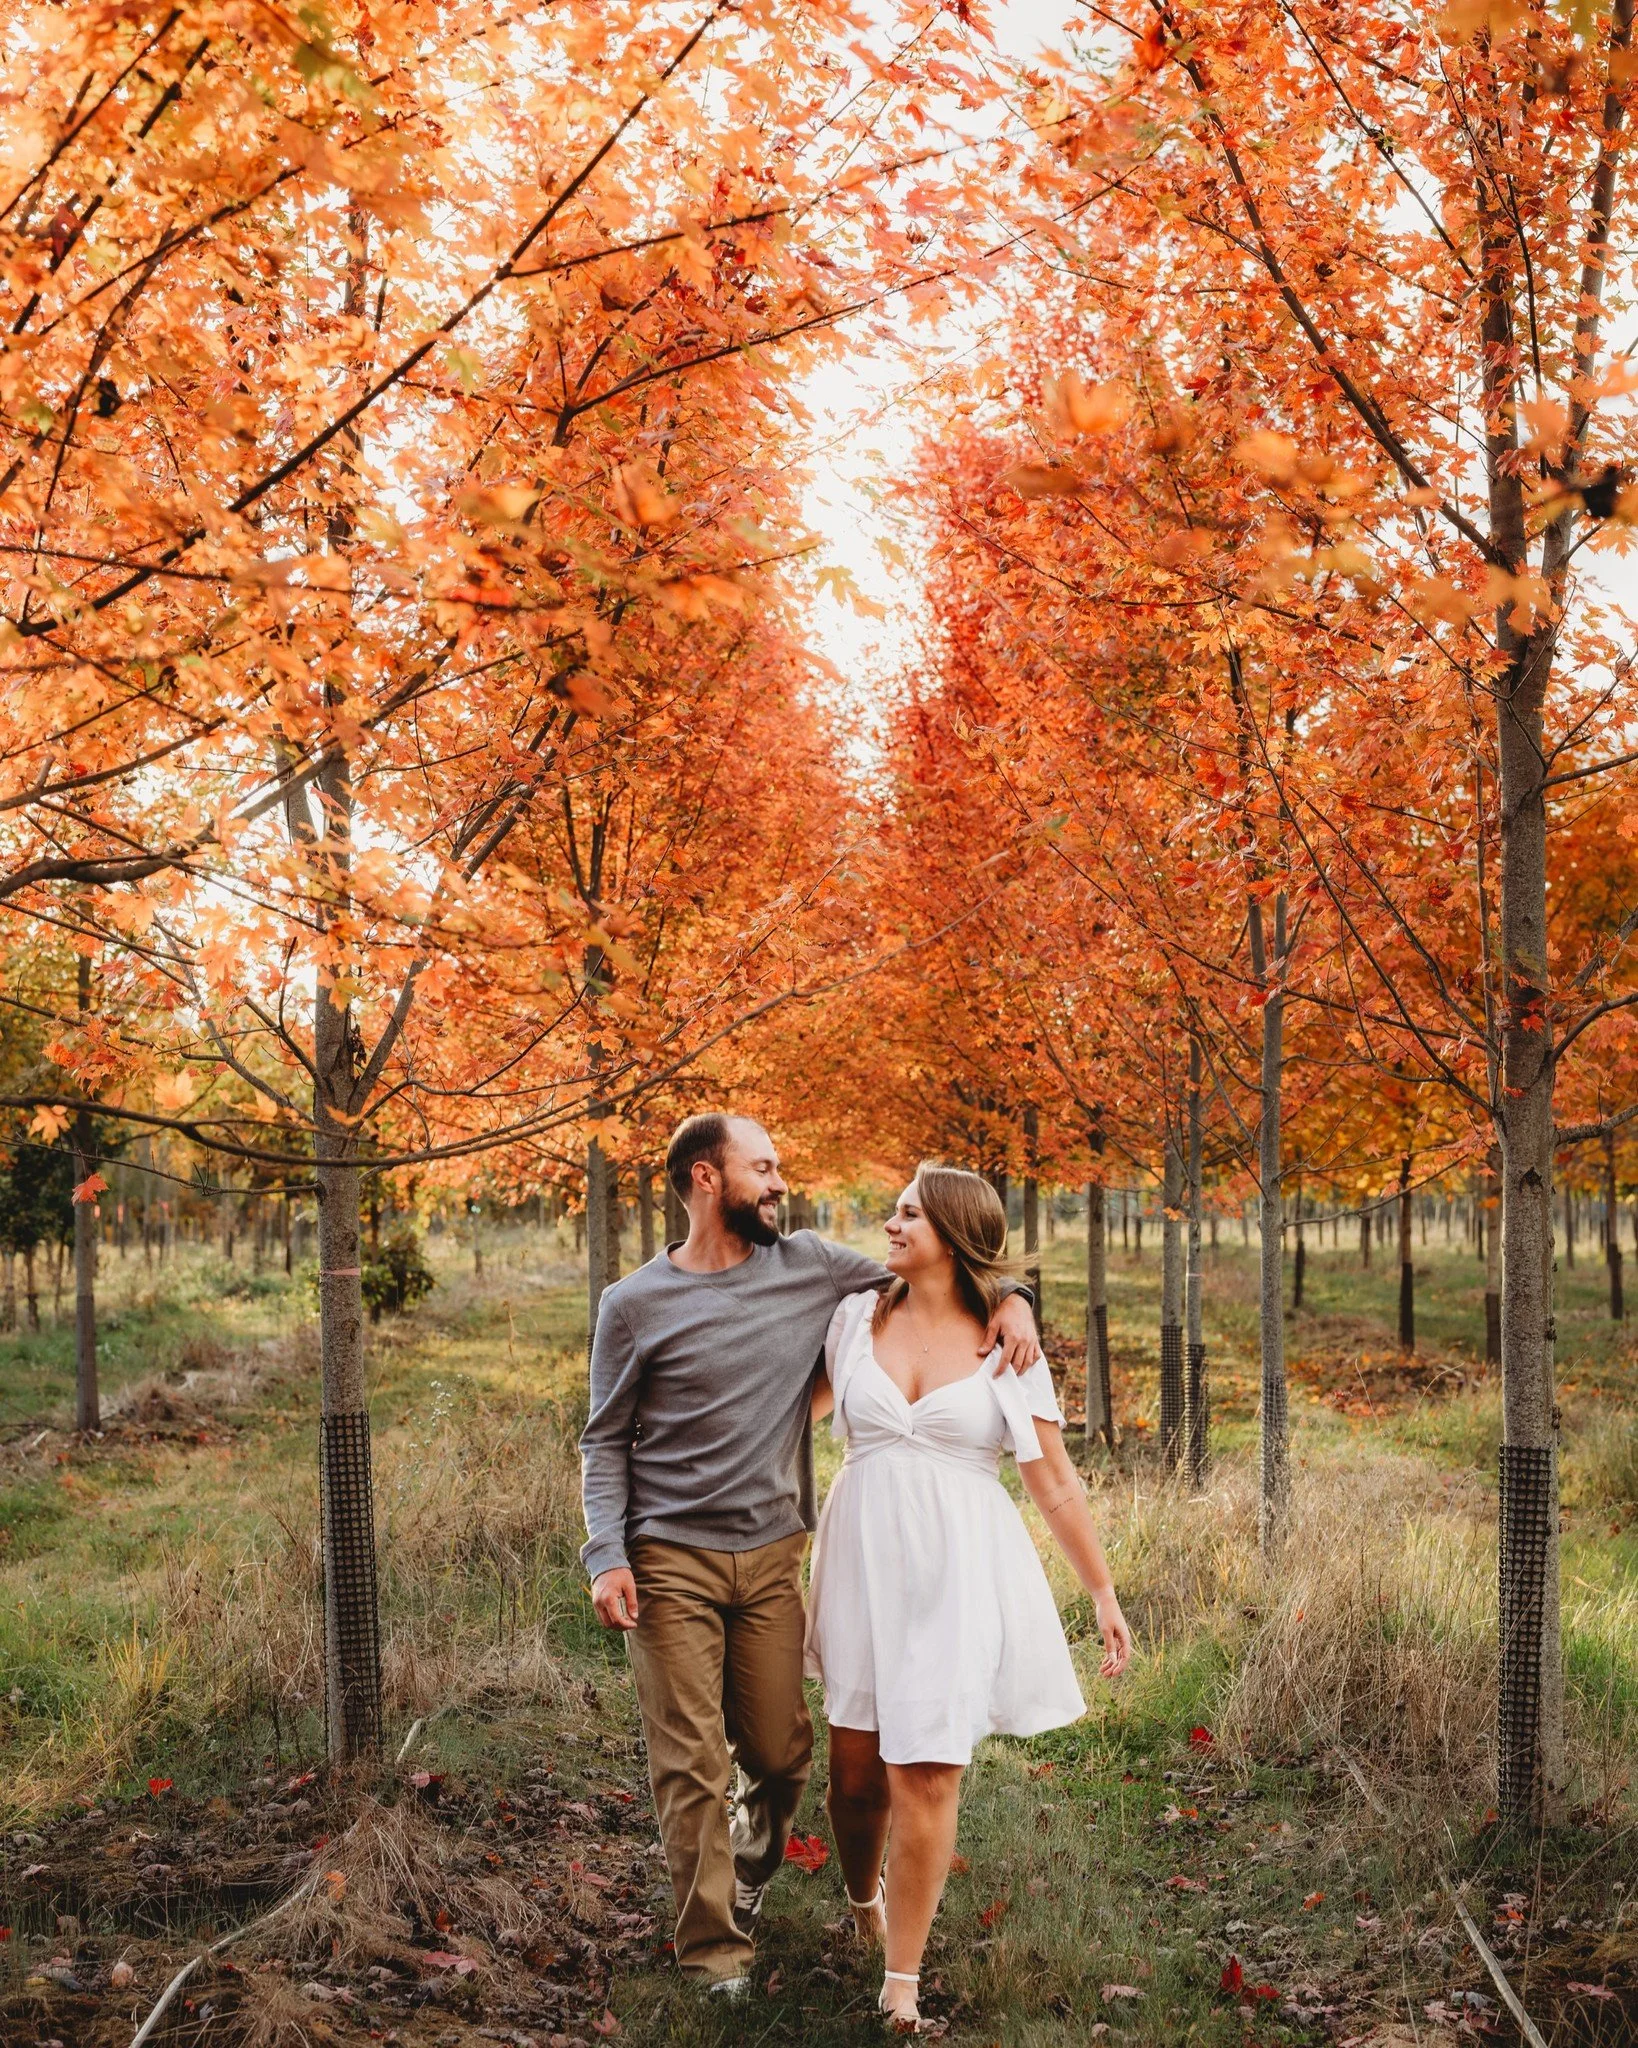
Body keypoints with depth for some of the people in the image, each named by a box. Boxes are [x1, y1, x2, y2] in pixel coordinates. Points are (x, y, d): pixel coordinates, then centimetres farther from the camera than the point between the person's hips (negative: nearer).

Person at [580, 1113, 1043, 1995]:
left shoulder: (810, 1268, 3)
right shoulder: (635, 1305, -3)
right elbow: (605, 1441, 1)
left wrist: (1008, 1299, -6)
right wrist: (606, 1554, -10)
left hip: (772, 1557, 3)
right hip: (670, 1562, -3)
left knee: (781, 1753, 9)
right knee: (693, 1765, -3)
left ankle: (749, 1867, 41)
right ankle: (714, 1954, 12)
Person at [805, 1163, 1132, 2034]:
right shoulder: (856, 1319, 4)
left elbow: (1053, 1481, 3)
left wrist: (1103, 1592, 4)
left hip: (958, 1576, -2)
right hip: (865, 1564, 2)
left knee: (925, 1775, -5)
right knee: (857, 1772, 7)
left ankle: (901, 1984, 10)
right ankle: (862, 1902, 39)